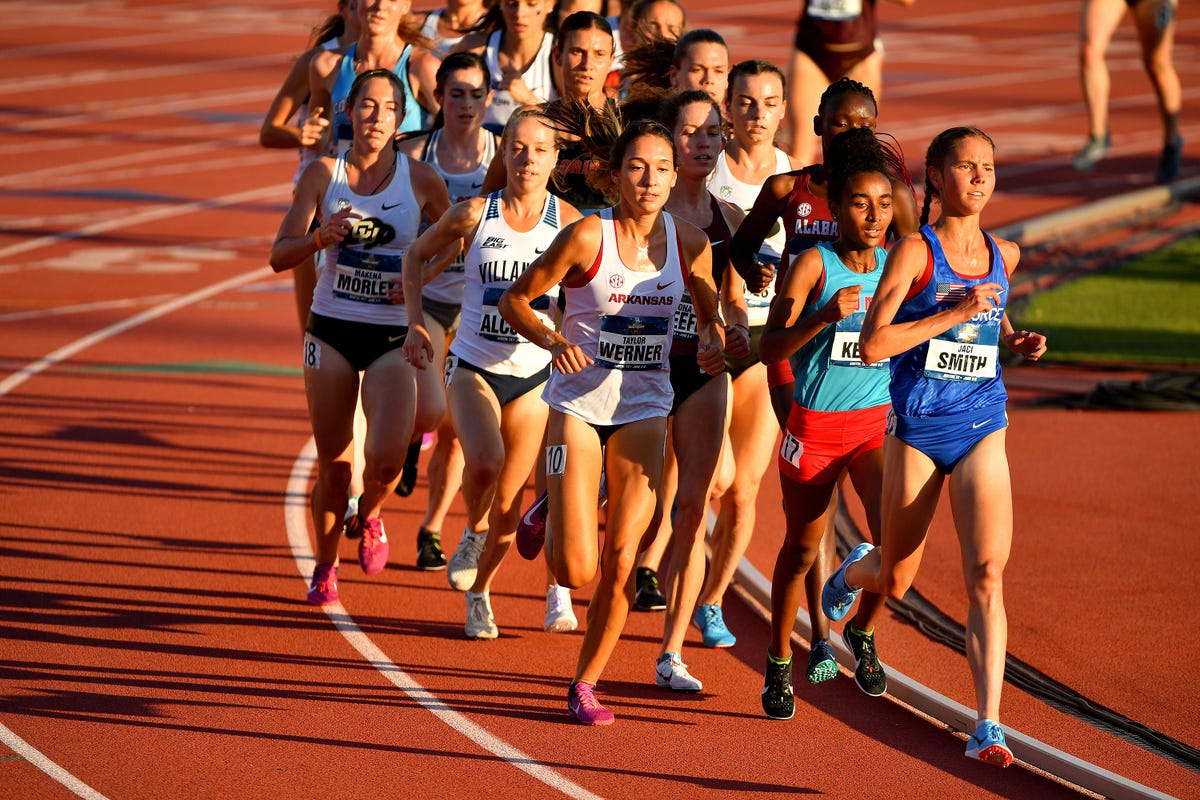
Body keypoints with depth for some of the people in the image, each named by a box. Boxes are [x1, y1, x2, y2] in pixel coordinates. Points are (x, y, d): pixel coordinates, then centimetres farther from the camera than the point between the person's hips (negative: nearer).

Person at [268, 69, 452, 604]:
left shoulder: (421, 179, -3)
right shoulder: (323, 174, -1)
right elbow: (280, 254, -2)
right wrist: (319, 239, -22)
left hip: (395, 334, -1)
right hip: (332, 329, 1)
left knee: (386, 457, -17)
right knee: (333, 465, 3)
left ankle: (369, 517, 18)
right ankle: (325, 565, 27)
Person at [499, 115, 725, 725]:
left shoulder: (689, 242, -3)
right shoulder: (588, 236, -14)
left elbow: (708, 312, 14)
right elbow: (514, 298, -6)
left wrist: (713, 342, -8)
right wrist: (552, 341, -24)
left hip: (643, 408, 3)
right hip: (578, 402, -3)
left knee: (620, 562, -4)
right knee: (577, 570, -8)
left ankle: (585, 682, 16)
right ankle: (553, 515, 28)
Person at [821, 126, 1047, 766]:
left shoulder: (1003, 254, 7)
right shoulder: (914, 250, -9)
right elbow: (873, 344, -17)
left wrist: (1016, 342, 7)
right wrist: (956, 313, -21)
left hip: (981, 430, 3)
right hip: (917, 427, -3)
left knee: (987, 574, -14)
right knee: (895, 581, 12)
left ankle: (987, 726, -15)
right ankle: (856, 570, 51)